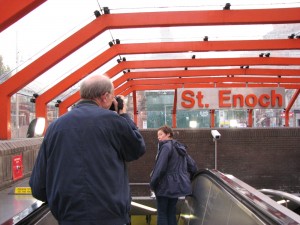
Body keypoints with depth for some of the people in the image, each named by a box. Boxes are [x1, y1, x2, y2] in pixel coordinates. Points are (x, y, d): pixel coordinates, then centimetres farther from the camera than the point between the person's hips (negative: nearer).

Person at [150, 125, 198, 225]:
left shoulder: (166, 147, -12)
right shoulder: (180, 147, 14)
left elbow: (160, 167, -20)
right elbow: (193, 166, 15)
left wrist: (152, 184, -12)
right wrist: (188, 179, 25)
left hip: (166, 186, -8)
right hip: (178, 185, 8)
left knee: (162, 213, 1)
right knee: (171, 213, 13)